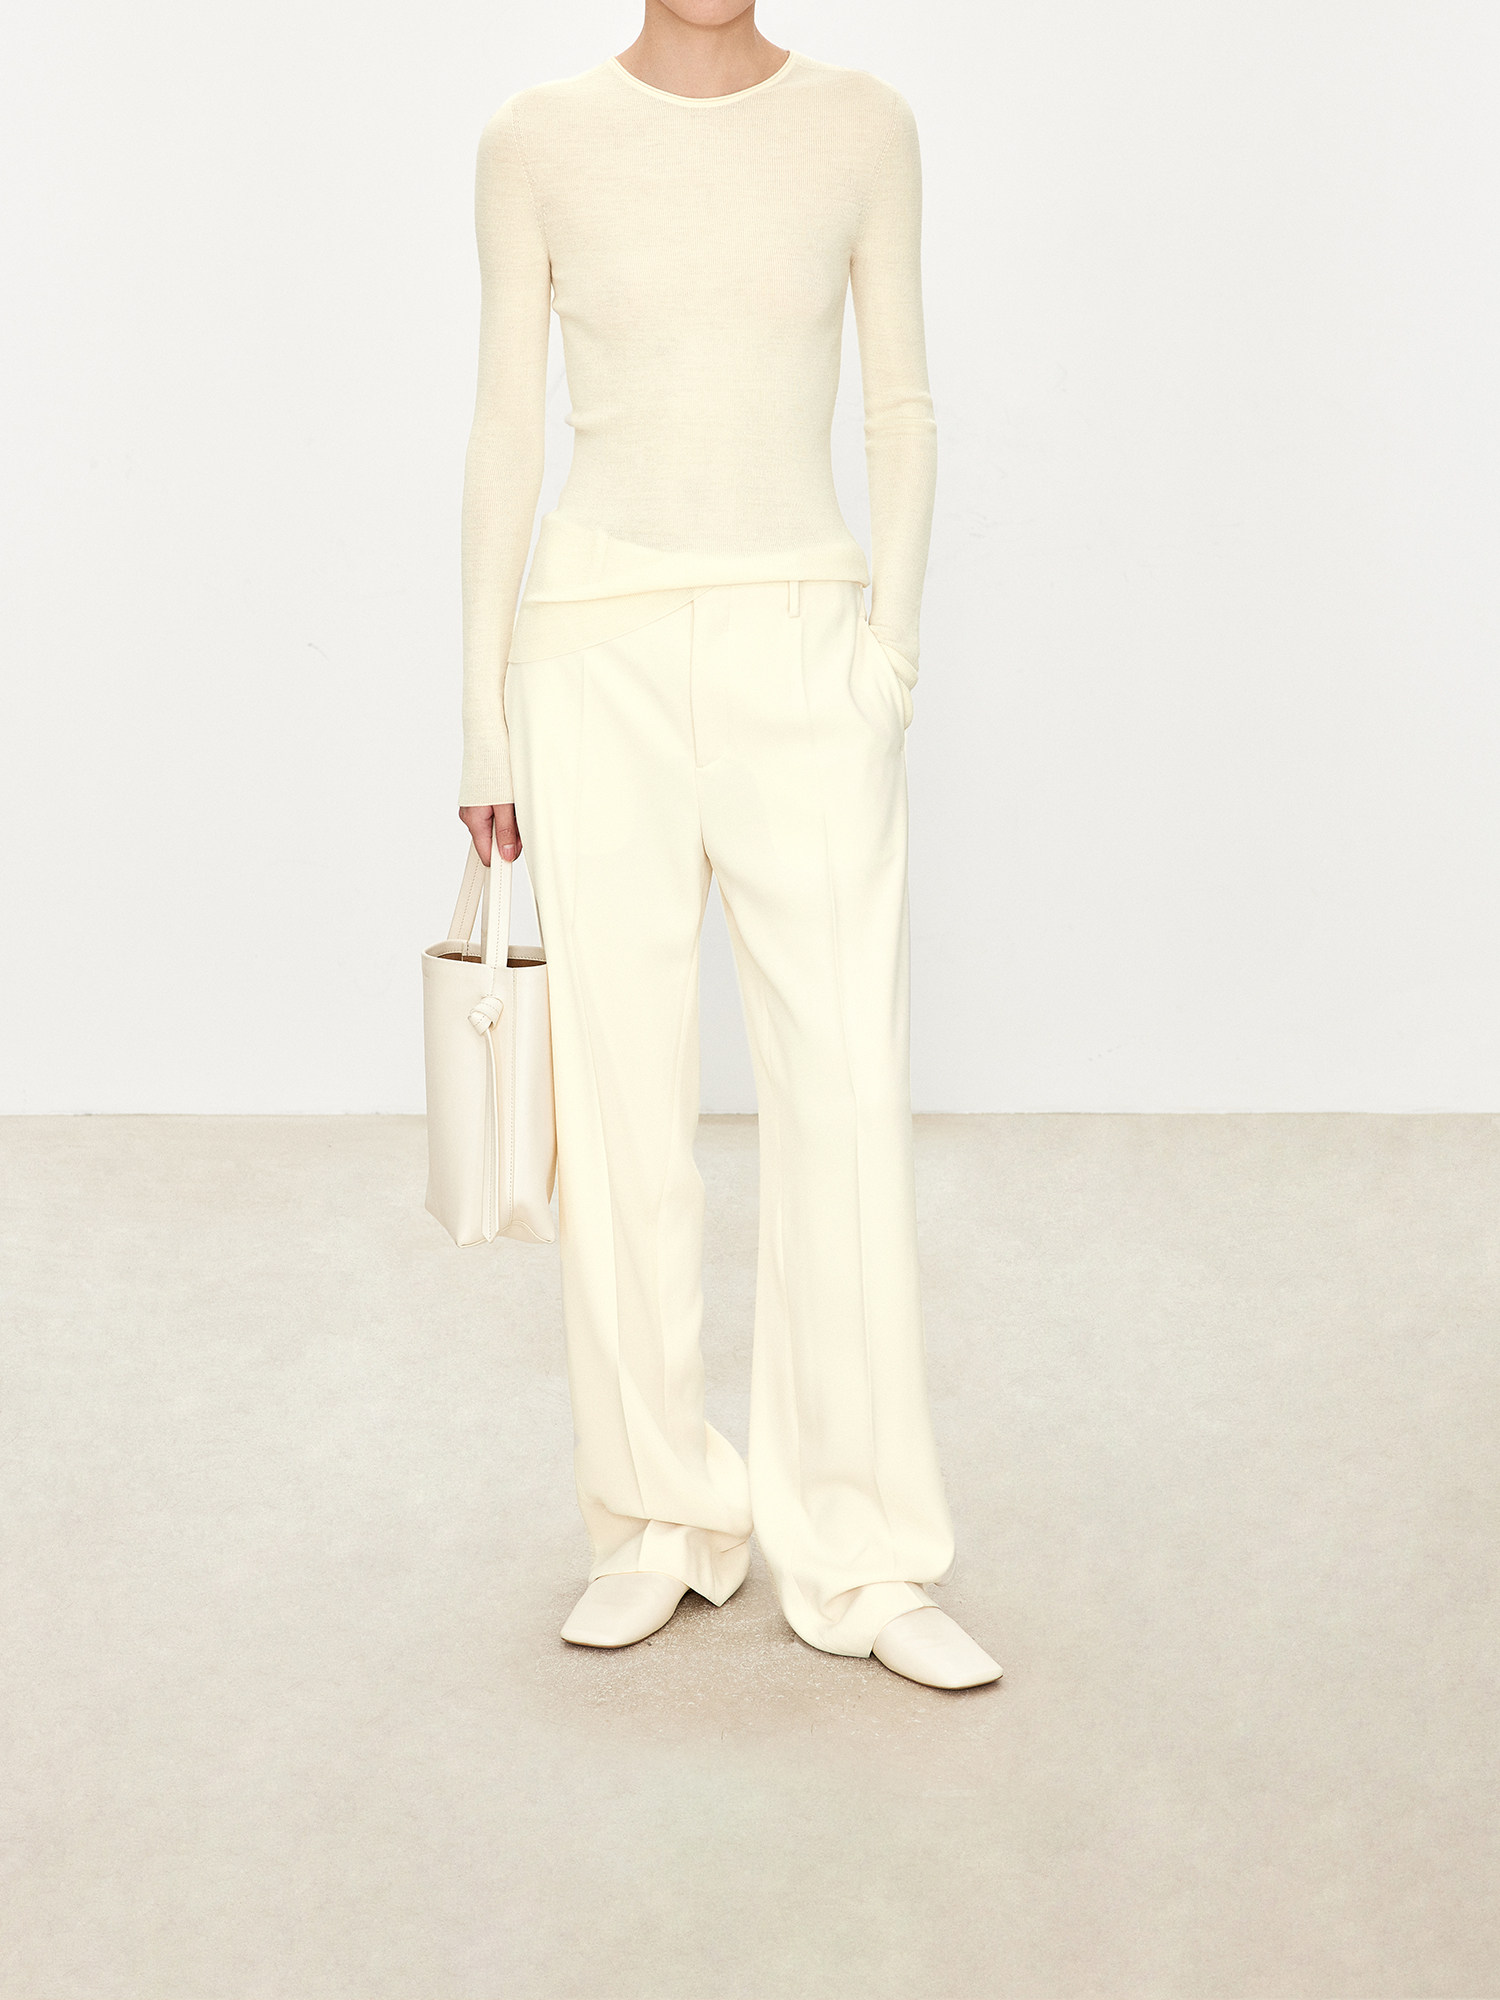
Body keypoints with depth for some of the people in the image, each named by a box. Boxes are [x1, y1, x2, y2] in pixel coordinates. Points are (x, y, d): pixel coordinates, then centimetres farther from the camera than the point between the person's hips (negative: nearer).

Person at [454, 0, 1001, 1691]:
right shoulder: (538, 141, 4)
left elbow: (900, 406, 9)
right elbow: (505, 430, 5)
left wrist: (893, 641, -3)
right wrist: (484, 719, 2)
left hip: (800, 654, 0)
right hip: (602, 654, 0)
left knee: (848, 1099, -4)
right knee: (622, 1104, 3)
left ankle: (860, 1561, 7)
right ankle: (663, 1521, 20)